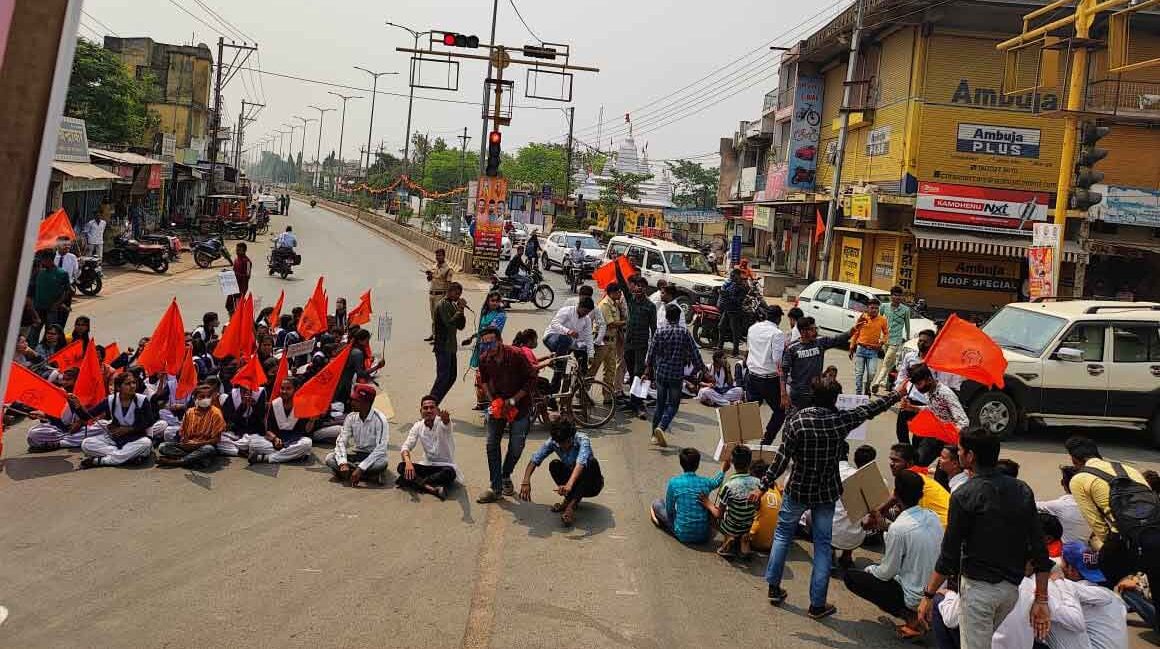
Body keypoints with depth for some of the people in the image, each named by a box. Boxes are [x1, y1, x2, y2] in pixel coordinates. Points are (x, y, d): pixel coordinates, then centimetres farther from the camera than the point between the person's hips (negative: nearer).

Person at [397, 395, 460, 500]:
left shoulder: (441, 422, -13)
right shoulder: (418, 426, -1)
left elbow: (446, 424, -38)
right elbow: (406, 446, -9)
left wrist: (445, 419, -65)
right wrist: (408, 462, -30)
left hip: (445, 466, -4)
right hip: (427, 466, 4)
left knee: (449, 473, -37)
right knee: (402, 466, -21)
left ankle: (414, 482, -25)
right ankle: (432, 488, -37)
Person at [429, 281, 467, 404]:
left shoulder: (453, 305, 16)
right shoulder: (442, 305, -11)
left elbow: (461, 326, 12)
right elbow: (450, 323, -23)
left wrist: (461, 309, 0)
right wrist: (460, 310, -15)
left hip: (450, 347, 9)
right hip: (443, 347, -9)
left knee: (451, 377, 11)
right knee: (443, 377, -10)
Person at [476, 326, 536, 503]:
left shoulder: (517, 356, -24)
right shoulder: (484, 360, -10)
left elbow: (532, 380, -17)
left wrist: (513, 400, -20)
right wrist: (492, 401, -5)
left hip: (519, 405, -3)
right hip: (497, 404, 3)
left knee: (516, 447, 2)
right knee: (492, 444, -3)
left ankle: (506, 476, 31)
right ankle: (496, 489, 4)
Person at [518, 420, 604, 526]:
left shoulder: (582, 440, -27)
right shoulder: (553, 442, -14)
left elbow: (580, 464, -44)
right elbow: (535, 459, -20)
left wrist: (569, 485, -60)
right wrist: (526, 481, -37)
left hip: (591, 485, -3)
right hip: (571, 480, 3)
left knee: (592, 462, -35)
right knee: (554, 464, -22)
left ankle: (571, 505, -39)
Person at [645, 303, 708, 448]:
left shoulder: (660, 332, -2)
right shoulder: (684, 332, -7)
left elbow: (651, 352, 2)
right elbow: (694, 352, -4)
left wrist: (648, 367, 18)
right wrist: (702, 368, 7)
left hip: (660, 372, 3)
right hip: (677, 374, -2)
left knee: (660, 404, 15)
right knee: (673, 404, 6)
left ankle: (655, 435, 17)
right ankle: (661, 427, -17)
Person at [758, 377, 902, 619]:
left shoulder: (797, 420, -16)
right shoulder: (841, 420, -11)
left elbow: (782, 458, -17)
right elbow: (870, 410, 6)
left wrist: (765, 486, -11)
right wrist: (897, 395, 22)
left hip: (798, 490, -1)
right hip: (826, 492, 1)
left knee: (783, 533, 20)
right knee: (822, 545, 10)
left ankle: (774, 588, 25)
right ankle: (817, 604, 14)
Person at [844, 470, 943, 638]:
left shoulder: (898, 527, -24)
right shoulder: (932, 516, -4)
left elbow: (887, 573, -14)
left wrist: (870, 569, 7)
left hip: (915, 597, -8)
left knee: (850, 577, 1)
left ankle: (909, 615, -3)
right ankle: (915, 612, 13)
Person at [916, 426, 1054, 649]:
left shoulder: (964, 495, -14)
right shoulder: (1022, 491, 3)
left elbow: (949, 555, -13)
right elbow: (1039, 550, 2)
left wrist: (928, 595, -6)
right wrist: (1041, 600, 6)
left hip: (979, 587, -6)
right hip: (1012, 587, 6)